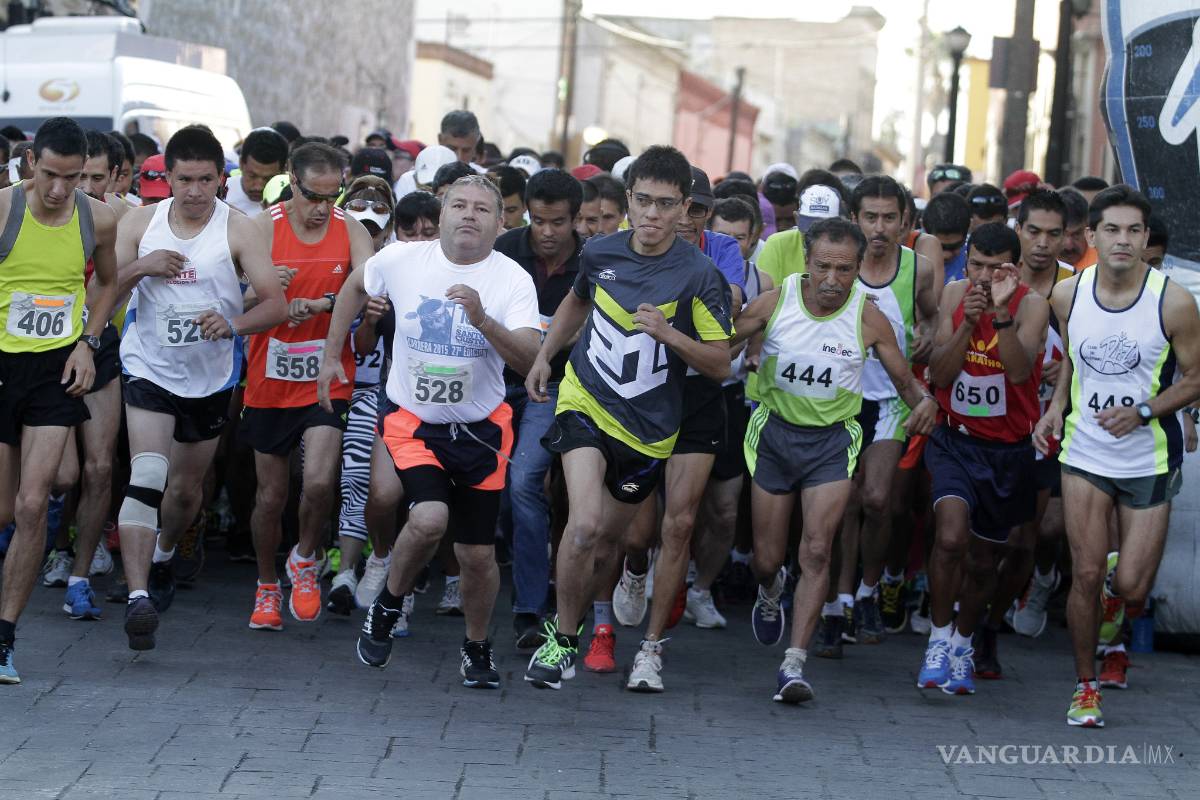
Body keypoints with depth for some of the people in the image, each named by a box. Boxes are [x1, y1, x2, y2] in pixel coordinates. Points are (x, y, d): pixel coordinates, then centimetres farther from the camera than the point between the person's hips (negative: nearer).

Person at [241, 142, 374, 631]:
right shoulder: (264, 228, -6)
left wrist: (320, 303, -31)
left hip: (327, 380, 0)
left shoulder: (351, 232, -1)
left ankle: (306, 560, 11)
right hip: (271, 381, 0)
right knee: (270, 494, 8)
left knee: (319, 481, -18)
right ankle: (267, 587, 30)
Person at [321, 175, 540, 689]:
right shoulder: (401, 260, -8)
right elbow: (356, 287, 14)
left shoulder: (513, 280, -12)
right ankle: (389, 603, 2)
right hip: (411, 420, -1)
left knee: (478, 554, 5)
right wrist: (332, 355, 15)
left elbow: (528, 360, -24)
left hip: (480, 429, 1)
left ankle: (477, 646, 31)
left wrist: (482, 320, -38)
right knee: (429, 519, -26)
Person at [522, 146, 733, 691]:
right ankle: (561, 643, -4)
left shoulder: (698, 276, -14)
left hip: (649, 426, 0)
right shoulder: (600, 253, -3)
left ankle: (567, 627, 40)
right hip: (585, 402, 0)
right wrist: (544, 356, 19)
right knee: (584, 525, -21)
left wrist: (671, 336, -26)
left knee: (604, 540, 14)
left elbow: (721, 365, -11)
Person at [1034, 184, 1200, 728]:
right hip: (1084, 453, 2)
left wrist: (1143, 411, -18)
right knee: (1086, 576, -4)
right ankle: (1086, 687, 14)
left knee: (1131, 588, -3)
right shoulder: (1068, 294, -3)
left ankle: (1117, 618, 35)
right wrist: (1056, 409, 1)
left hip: (1149, 460, -2)